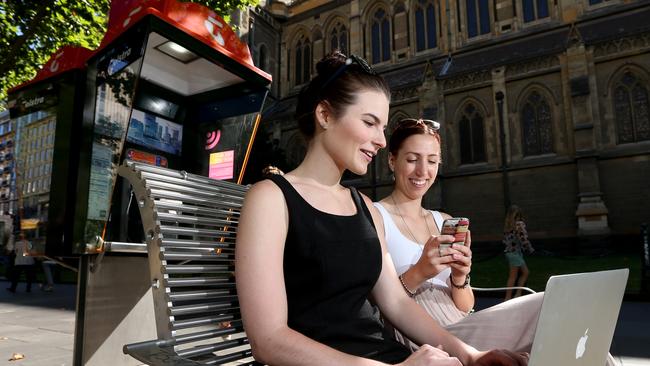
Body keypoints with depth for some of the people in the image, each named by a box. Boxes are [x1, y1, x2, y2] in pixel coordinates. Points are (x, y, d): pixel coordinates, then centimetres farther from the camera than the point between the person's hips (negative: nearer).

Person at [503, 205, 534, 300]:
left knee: (525, 272, 17)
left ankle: (518, 294, 16)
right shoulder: (520, 224, -13)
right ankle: (508, 297, 7)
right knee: (513, 276, 2)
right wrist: (530, 249, -3)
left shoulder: (507, 225, 8)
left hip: (509, 251, 7)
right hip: (515, 252, -7)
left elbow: (505, 240, 10)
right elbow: (524, 240, -16)